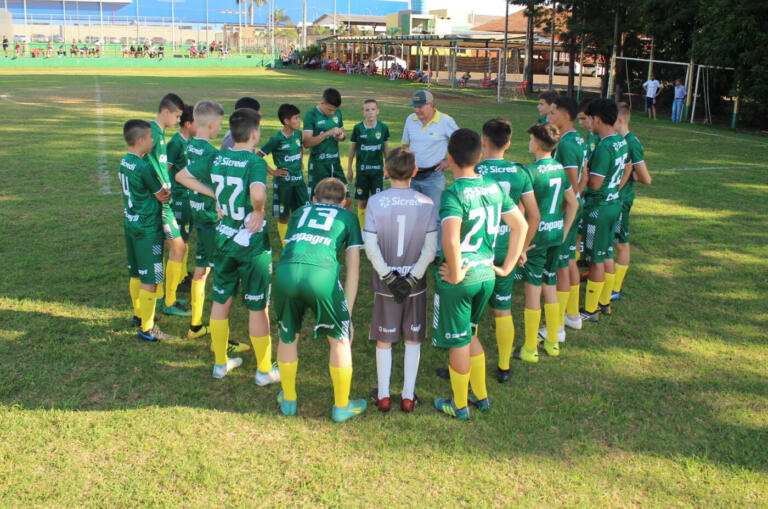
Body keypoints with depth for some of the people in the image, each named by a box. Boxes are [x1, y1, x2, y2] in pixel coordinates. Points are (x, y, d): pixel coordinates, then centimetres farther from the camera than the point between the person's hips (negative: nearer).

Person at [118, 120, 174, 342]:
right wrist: (169, 193, 10)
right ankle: (147, 329, 4)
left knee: (136, 274, 21)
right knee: (150, 280, -2)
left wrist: (161, 192, -2)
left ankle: (139, 314, 37)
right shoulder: (144, 167, -21)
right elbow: (163, 196, -9)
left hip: (131, 223, 9)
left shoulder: (124, 162, 6)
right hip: (147, 229, -9)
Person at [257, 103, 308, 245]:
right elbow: (257, 157, -13)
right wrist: (272, 172, -11)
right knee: (283, 217, 5)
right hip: (283, 183, -6)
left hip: (299, 181, 6)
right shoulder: (277, 139, -15)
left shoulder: (298, 134, 3)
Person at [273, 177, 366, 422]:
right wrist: (347, 313, 21)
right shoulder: (348, 217, 26)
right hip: (321, 273, -3)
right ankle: (342, 406, 29)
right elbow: (353, 269, 20)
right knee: (340, 338, 17)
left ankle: (288, 400, 40)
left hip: (285, 271, 3)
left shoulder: (300, 212, 33)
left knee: (287, 336, 23)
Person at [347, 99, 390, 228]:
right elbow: (352, 148, 5)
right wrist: (349, 169, 8)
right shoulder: (358, 128, -5)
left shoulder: (383, 128, -3)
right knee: (362, 202, 6)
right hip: (361, 169, 0)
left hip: (377, 170, 0)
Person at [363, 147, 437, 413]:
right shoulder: (426, 203, -7)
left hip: (385, 283, 0)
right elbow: (431, 248, -12)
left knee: (384, 340, 14)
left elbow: (370, 247, -14)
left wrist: (388, 277, -9)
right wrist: (412, 278, -9)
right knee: (413, 340, 15)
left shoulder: (376, 202, -10)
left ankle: (383, 396, 22)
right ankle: (408, 396, 21)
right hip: (416, 283, 1)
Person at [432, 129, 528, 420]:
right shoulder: (494, 188, 2)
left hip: (458, 281, -7)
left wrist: (455, 274, -21)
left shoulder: (454, 194, -20)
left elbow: (450, 238, -35)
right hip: (486, 275, 7)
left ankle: (459, 406, 26)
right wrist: (506, 267, 10)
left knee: (457, 343, 10)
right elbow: (520, 225, 7)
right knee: (469, 335, 25)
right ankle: (481, 396, 36)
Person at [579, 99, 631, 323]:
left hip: (599, 207, -9)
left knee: (596, 259, 0)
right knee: (607, 255, 18)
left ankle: (590, 310, 10)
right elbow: (626, 169, 18)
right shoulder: (621, 141, 6)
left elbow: (594, 184, -23)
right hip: (614, 203, 9)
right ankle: (604, 302, 30)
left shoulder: (603, 147, -23)